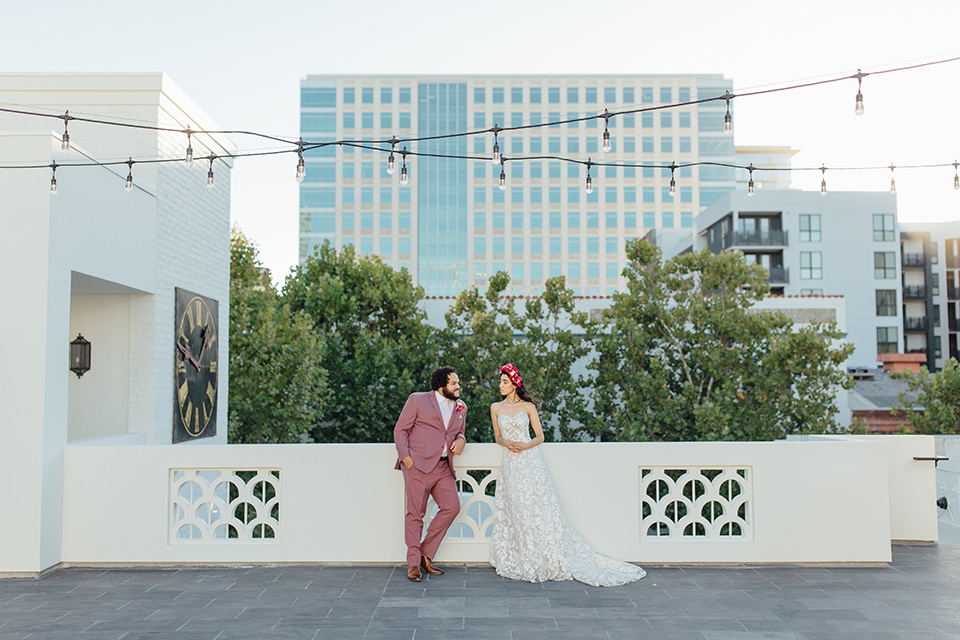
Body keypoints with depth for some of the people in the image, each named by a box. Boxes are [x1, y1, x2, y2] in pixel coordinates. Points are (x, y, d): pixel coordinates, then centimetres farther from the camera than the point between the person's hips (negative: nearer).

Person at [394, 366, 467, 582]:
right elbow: (400, 430, 1)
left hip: (443, 467, 6)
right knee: (415, 514, -2)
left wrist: (460, 440, 6)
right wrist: (405, 456, -10)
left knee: (452, 506, -5)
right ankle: (413, 564, 9)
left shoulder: (461, 407, 17)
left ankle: (426, 555, 10)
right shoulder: (417, 400, 1)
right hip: (418, 465, -5)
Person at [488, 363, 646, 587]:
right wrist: (506, 443, -6)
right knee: (515, 512, 4)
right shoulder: (496, 408, 9)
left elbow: (540, 436, 6)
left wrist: (527, 445, -13)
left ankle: (550, 560, 6)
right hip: (510, 465, 3)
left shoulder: (528, 407, 2)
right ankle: (522, 560, 15)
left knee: (538, 507, -4)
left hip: (530, 461, -3)